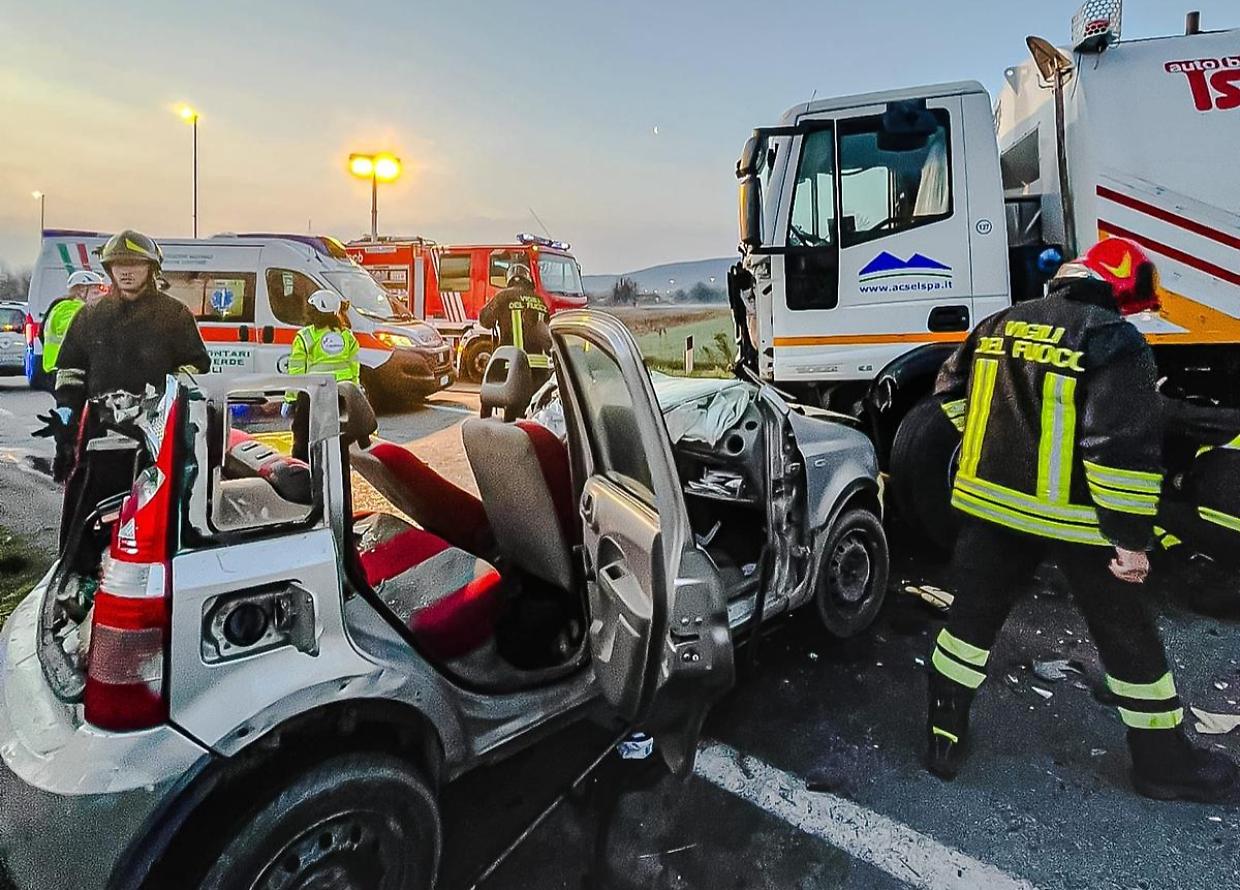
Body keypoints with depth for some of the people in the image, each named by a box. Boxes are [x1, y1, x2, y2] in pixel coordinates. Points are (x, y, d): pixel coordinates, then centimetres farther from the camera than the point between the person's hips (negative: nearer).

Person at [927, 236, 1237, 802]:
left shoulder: (1000, 325, 6)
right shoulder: (1114, 340, -13)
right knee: (1127, 638, 14)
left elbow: (951, 391, 17)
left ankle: (943, 736, 23)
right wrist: (1132, 538, -15)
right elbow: (1124, 445, -21)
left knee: (973, 618, 15)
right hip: (1076, 518, -4)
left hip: (994, 503, 5)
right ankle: (1163, 762, 31)